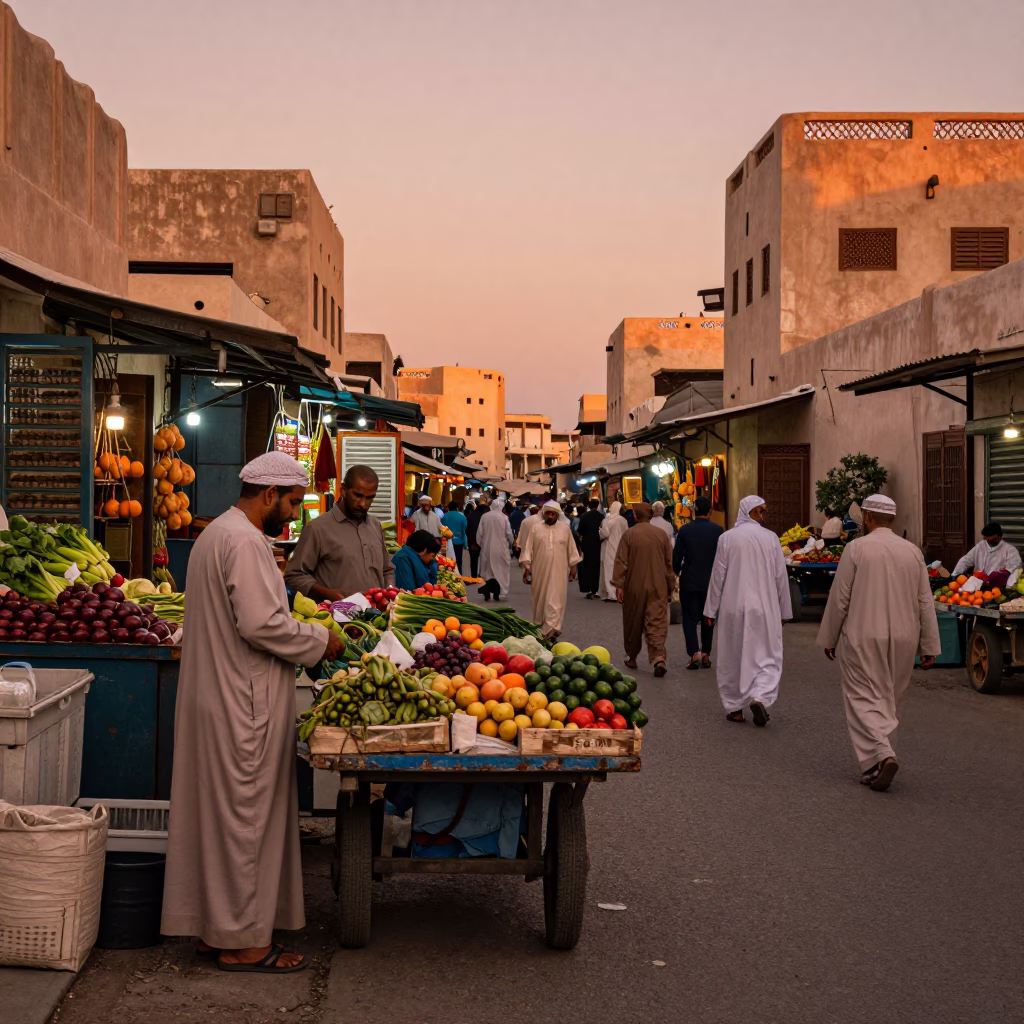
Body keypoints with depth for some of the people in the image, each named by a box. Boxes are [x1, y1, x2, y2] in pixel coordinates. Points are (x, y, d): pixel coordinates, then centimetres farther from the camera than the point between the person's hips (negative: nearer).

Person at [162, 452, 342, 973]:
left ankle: (212, 925, 25)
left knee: (219, 811, 16)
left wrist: (306, 634, 14)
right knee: (245, 817, -2)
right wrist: (320, 640, -11)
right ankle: (242, 940, 7)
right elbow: (262, 623, -25)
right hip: (241, 709, -11)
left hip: (215, 697, 11)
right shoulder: (245, 542, -18)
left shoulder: (217, 533, 16)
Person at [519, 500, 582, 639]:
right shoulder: (536, 529, 1)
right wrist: (526, 567, -3)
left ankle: (550, 630, -11)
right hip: (540, 571, 1)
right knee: (540, 599, 10)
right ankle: (538, 627, 25)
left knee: (555, 601, -7)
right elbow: (528, 549, 1)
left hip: (558, 571, -1)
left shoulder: (565, 528, 3)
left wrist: (573, 566, 8)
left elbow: (571, 549, 8)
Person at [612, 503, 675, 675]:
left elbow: (621, 562, -9)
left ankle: (632, 657, 27)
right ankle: (658, 658, -22)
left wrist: (618, 585, -6)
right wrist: (670, 588, 15)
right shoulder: (661, 534, 2)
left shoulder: (629, 534, -6)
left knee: (633, 623, 14)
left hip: (634, 588, -1)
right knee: (657, 623, -4)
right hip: (658, 588, 1)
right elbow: (670, 563, 7)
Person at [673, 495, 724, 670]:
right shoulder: (717, 530, -7)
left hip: (689, 580, -1)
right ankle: (705, 654, 15)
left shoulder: (685, 530, -7)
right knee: (708, 618, 13)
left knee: (690, 618, 3)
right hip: (711, 581, 1)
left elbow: (676, 556, -4)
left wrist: (676, 572, 13)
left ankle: (694, 653, -11)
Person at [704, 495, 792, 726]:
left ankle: (734, 707, 16)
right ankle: (760, 698, -14)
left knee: (732, 657, 12)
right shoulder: (771, 538, -4)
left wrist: (711, 610, 5)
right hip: (764, 608, 0)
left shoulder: (727, 538, -5)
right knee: (765, 656, 7)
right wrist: (784, 610, 11)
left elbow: (718, 575, -3)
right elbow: (781, 577, 1)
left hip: (733, 608, 1)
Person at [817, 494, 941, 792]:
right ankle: (877, 763, 20)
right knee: (890, 703, 14)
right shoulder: (913, 552, 4)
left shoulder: (856, 548, -8)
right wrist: (929, 646, 11)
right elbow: (925, 603, 5)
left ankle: (881, 756, -20)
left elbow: (839, 598, -6)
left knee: (864, 700, -1)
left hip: (863, 638, -4)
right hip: (903, 641, 4)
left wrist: (829, 639, 4)